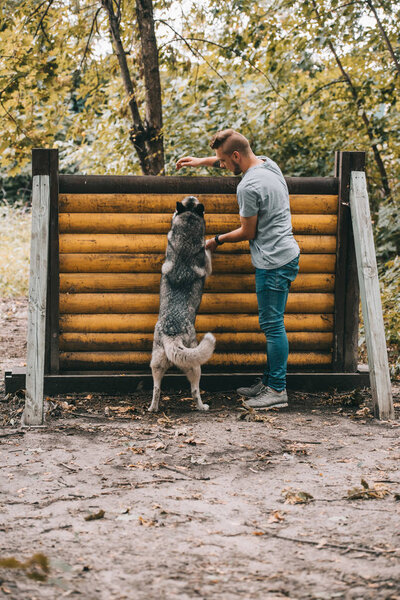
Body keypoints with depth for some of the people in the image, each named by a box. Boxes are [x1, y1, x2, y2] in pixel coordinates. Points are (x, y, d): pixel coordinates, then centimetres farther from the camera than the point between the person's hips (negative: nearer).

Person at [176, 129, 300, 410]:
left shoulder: (248, 187, -20)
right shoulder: (268, 163, 8)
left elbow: (247, 232, -10)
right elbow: (237, 159, 31)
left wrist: (218, 240, 6)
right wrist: (202, 162, 33)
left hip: (273, 263, -10)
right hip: (287, 256, 10)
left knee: (273, 325, -5)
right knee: (272, 323, 15)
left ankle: (278, 390, -1)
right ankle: (269, 381, 22)